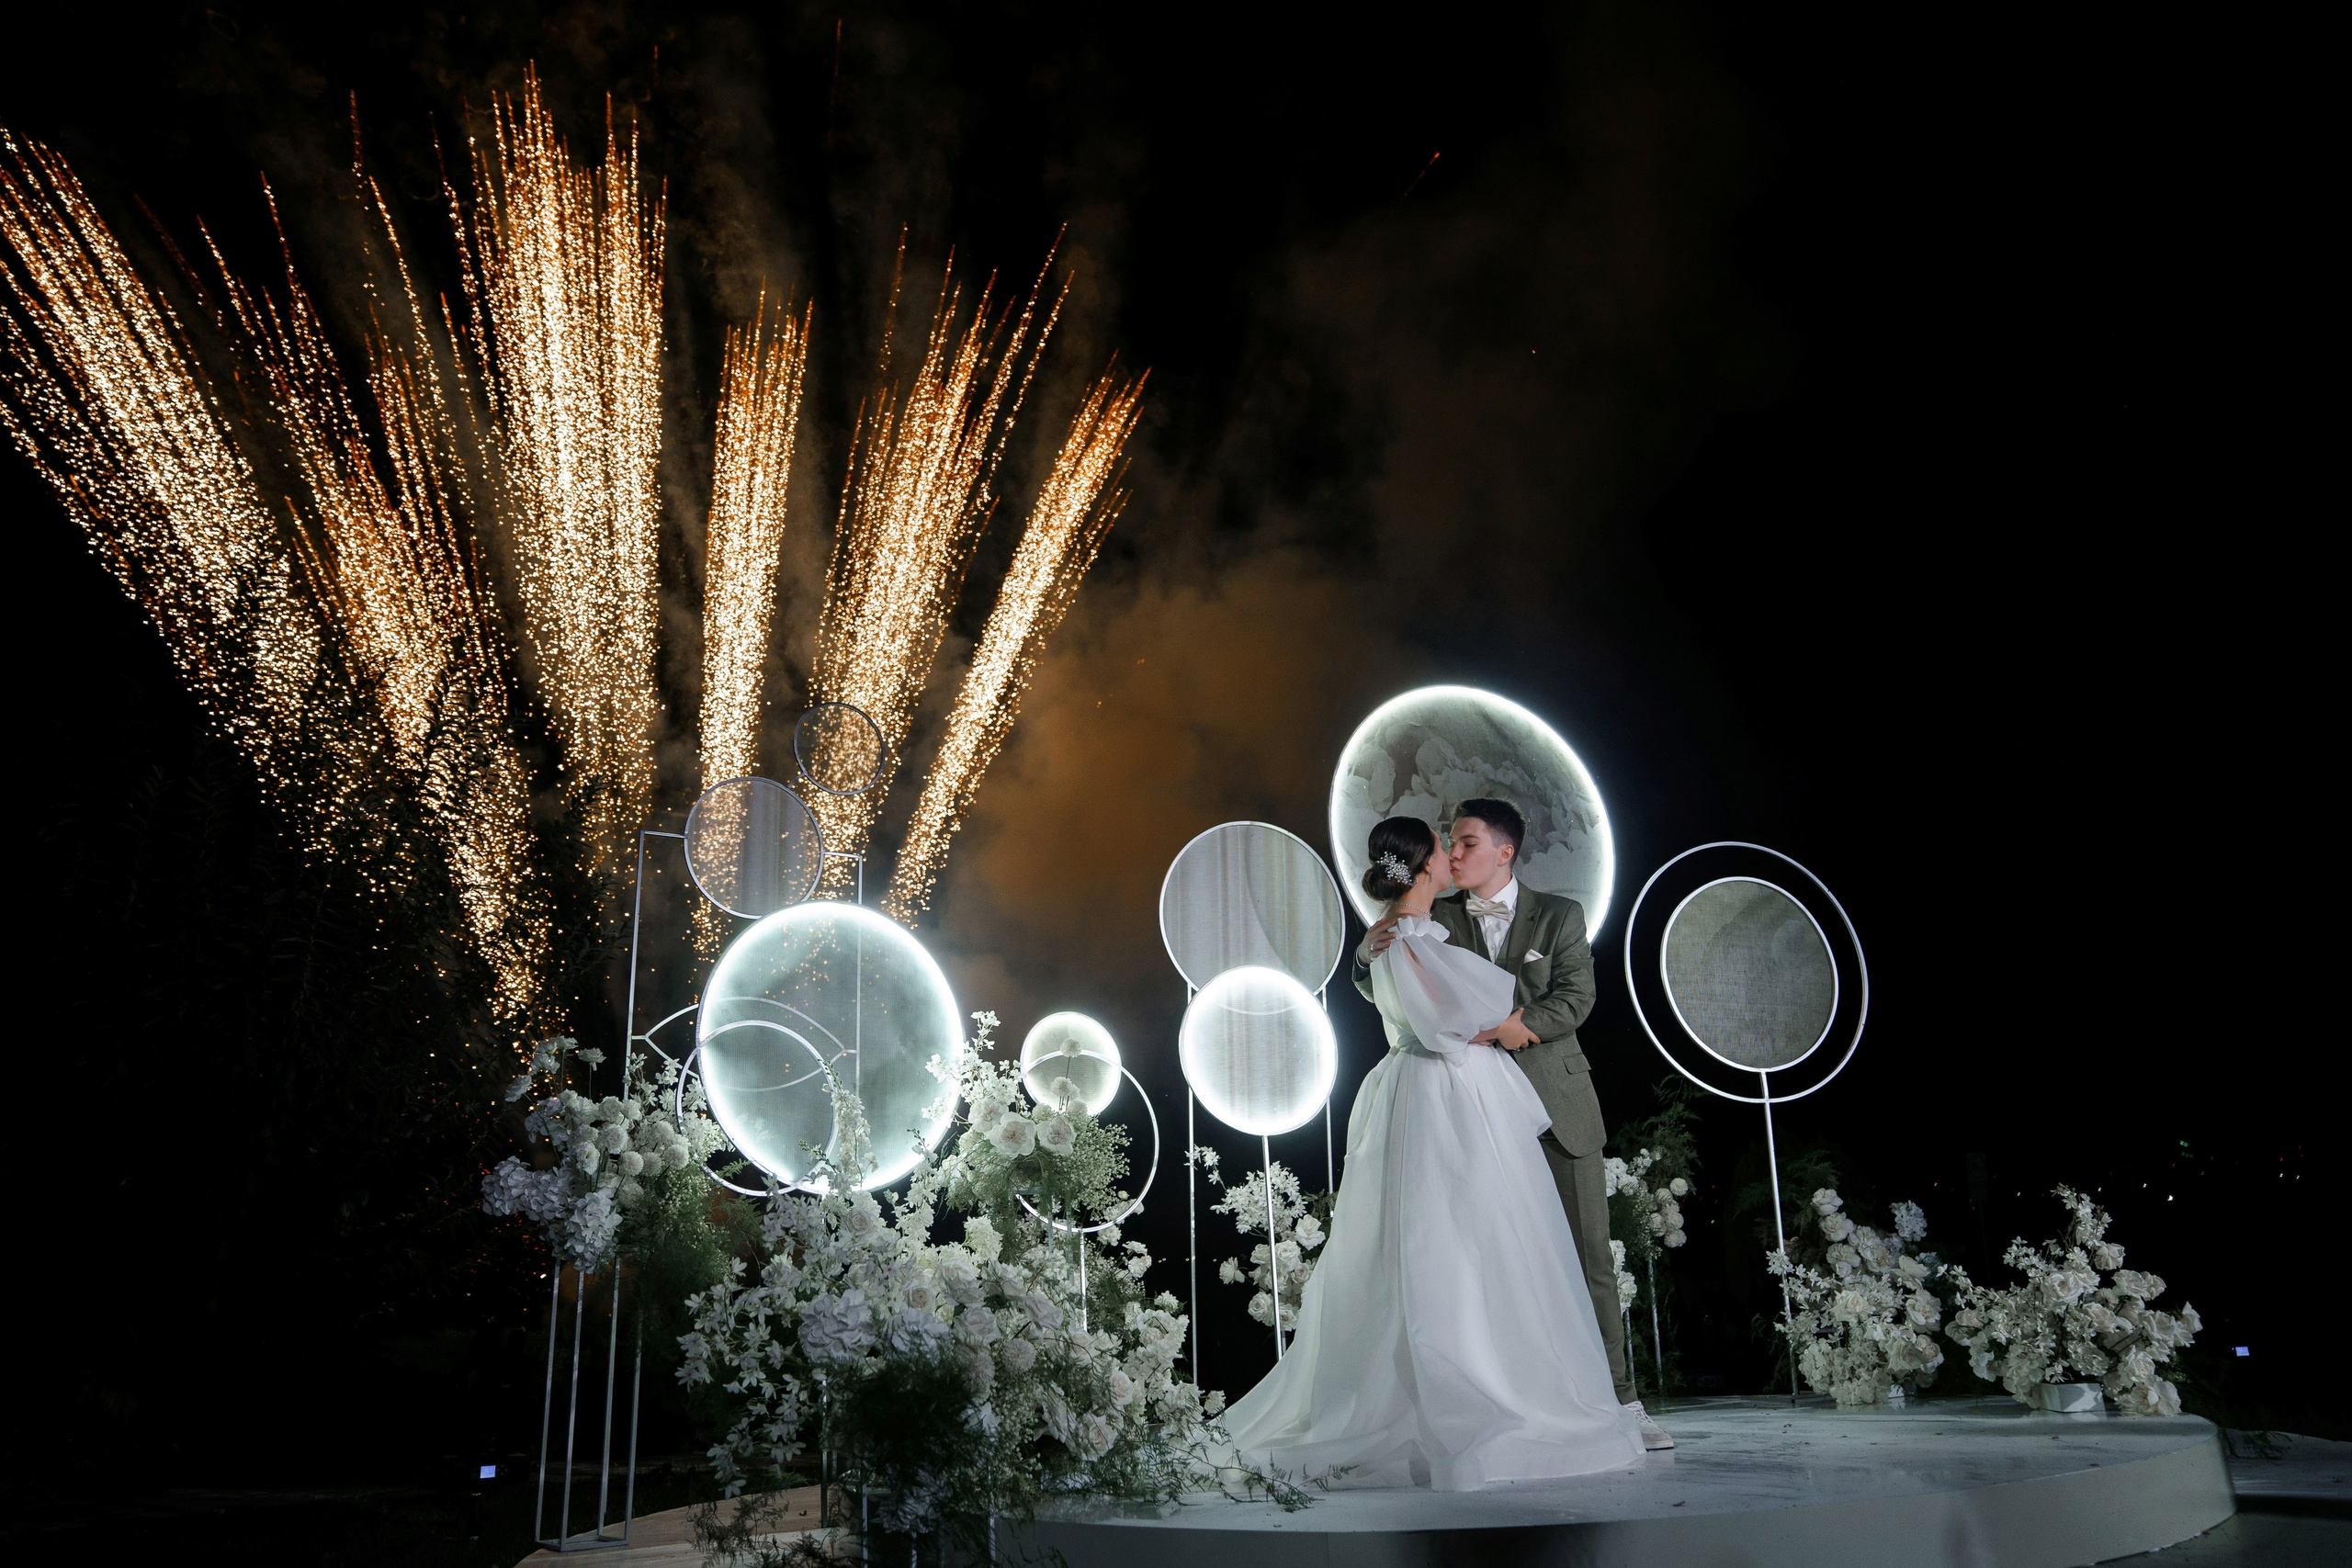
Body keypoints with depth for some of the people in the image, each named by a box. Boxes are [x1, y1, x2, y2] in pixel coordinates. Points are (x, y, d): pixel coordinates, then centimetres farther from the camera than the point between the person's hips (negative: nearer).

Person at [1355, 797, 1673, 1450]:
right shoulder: (1437, 919, 6)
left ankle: (1619, 1400, 10)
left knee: (1589, 1254, 2)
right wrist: (1371, 951, -17)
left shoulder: (1559, 915, 3)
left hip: (1558, 1104, 0)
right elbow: (1382, 993, 5)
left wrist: (1516, 1024, -21)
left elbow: (1576, 997, -8)